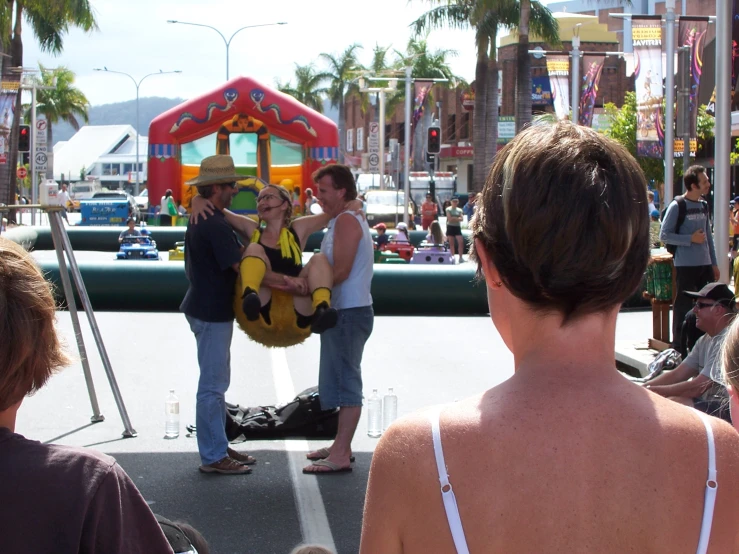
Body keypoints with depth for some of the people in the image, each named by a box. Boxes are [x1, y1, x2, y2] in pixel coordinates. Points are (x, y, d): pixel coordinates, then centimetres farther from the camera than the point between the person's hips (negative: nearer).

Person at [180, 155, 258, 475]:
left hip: (207, 308, 11)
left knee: (216, 383, 17)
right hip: (212, 313, -11)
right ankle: (212, 457, 1)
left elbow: (237, 252, 21)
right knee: (212, 385, -5)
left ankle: (218, 447, 26)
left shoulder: (200, 219, 13)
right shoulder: (215, 226, -20)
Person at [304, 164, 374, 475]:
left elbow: (340, 271, -21)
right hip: (344, 311, 11)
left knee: (345, 380, -9)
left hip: (350, 312, -11)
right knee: (343, 378, 16)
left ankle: (340, 455, -8)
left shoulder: (347, 221, -14)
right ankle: (341, 445, 25)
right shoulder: (342, 220, 19)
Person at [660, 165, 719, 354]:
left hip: (705, 265, 6)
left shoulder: (703, 206, 11)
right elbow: (664, 235, -11)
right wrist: (691, 239, -17)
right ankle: (678, 347, 8)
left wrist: (714, 263, 15)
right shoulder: (677, 206, -10)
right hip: (686, 266, -6)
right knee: (683, 307, -1)